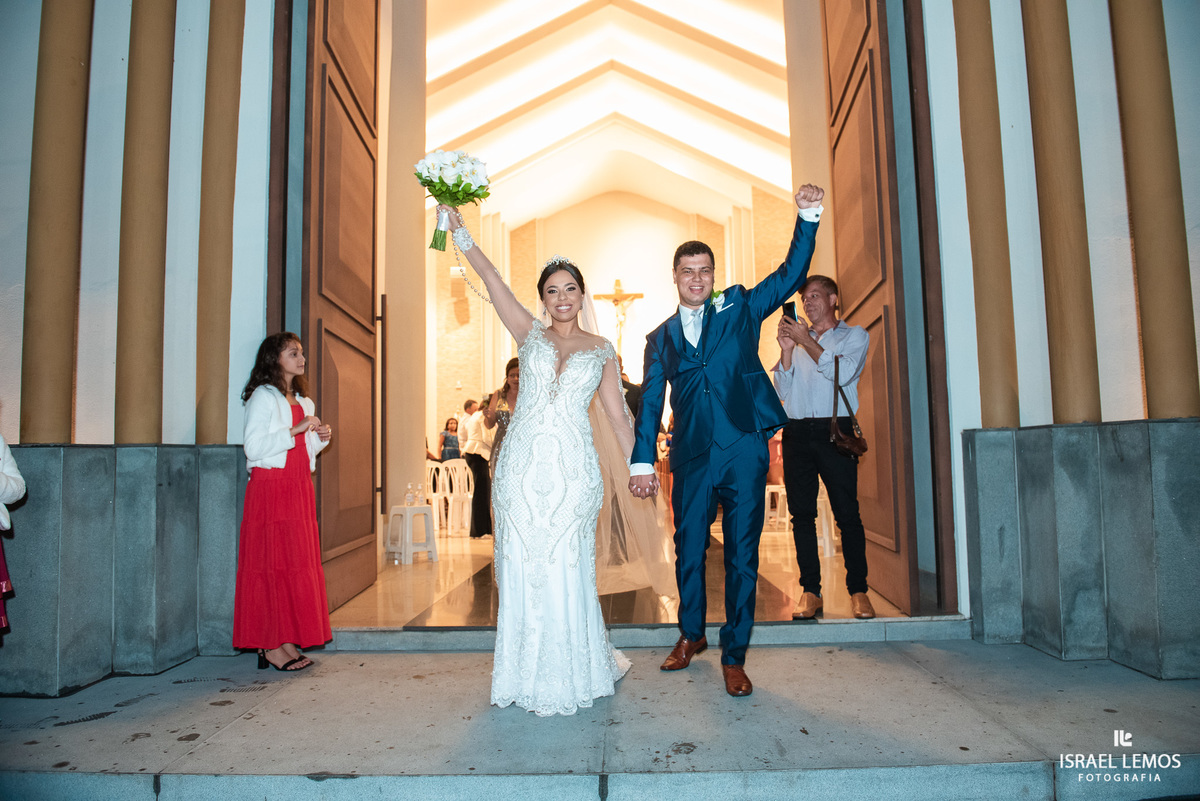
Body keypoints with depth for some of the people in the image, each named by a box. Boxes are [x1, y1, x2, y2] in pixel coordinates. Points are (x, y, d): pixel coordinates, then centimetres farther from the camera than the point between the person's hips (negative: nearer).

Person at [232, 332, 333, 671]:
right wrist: (296, 430, -17)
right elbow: (254, 447, -15)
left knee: (299, 563, 6)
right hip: (270, 487, -8)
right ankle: (271, 647, 1)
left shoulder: (303, 402, 19)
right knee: (272, 564, -5)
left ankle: (288, 642, 12)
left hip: (299, 490, 8)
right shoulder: (263, 397, -5)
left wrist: (321, 437, 5)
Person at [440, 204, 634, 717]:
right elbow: (490, 277, 0)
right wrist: (458, 229, -8)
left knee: (566, 568, 3)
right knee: (521, 566, 4)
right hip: (522, 463, 1)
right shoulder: (530, 334, 10)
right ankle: (528, 674, 20)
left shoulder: (601, 350, 10)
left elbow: (617, 415, 12)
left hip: (573, 468, -1)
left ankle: (574, 671, 21)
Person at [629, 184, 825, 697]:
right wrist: (642, 461, -1)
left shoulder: (740, 308, 10)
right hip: (691, 458, 2)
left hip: (743, 452, -1)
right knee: (688, 551, 11)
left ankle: (734, 655, 17)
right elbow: (650, 401, 8)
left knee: (742, 556, 4)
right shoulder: (660, 338, 13)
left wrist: (807, 217, -11)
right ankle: (691, 635, 34)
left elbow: (790, 275, 1)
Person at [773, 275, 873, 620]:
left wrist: (806, 340, -5)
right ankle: (810, 591, 8)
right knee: (802, 514, 2)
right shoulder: (796, 338, 21)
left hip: (835, 430, -3)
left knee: (847, 514, -5)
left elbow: (842, 372, -8)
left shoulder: (854, 335, 11)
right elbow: (782, 391, 12)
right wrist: (786, 350, 0)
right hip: (797, 432, 4)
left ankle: (858, 590, 6)